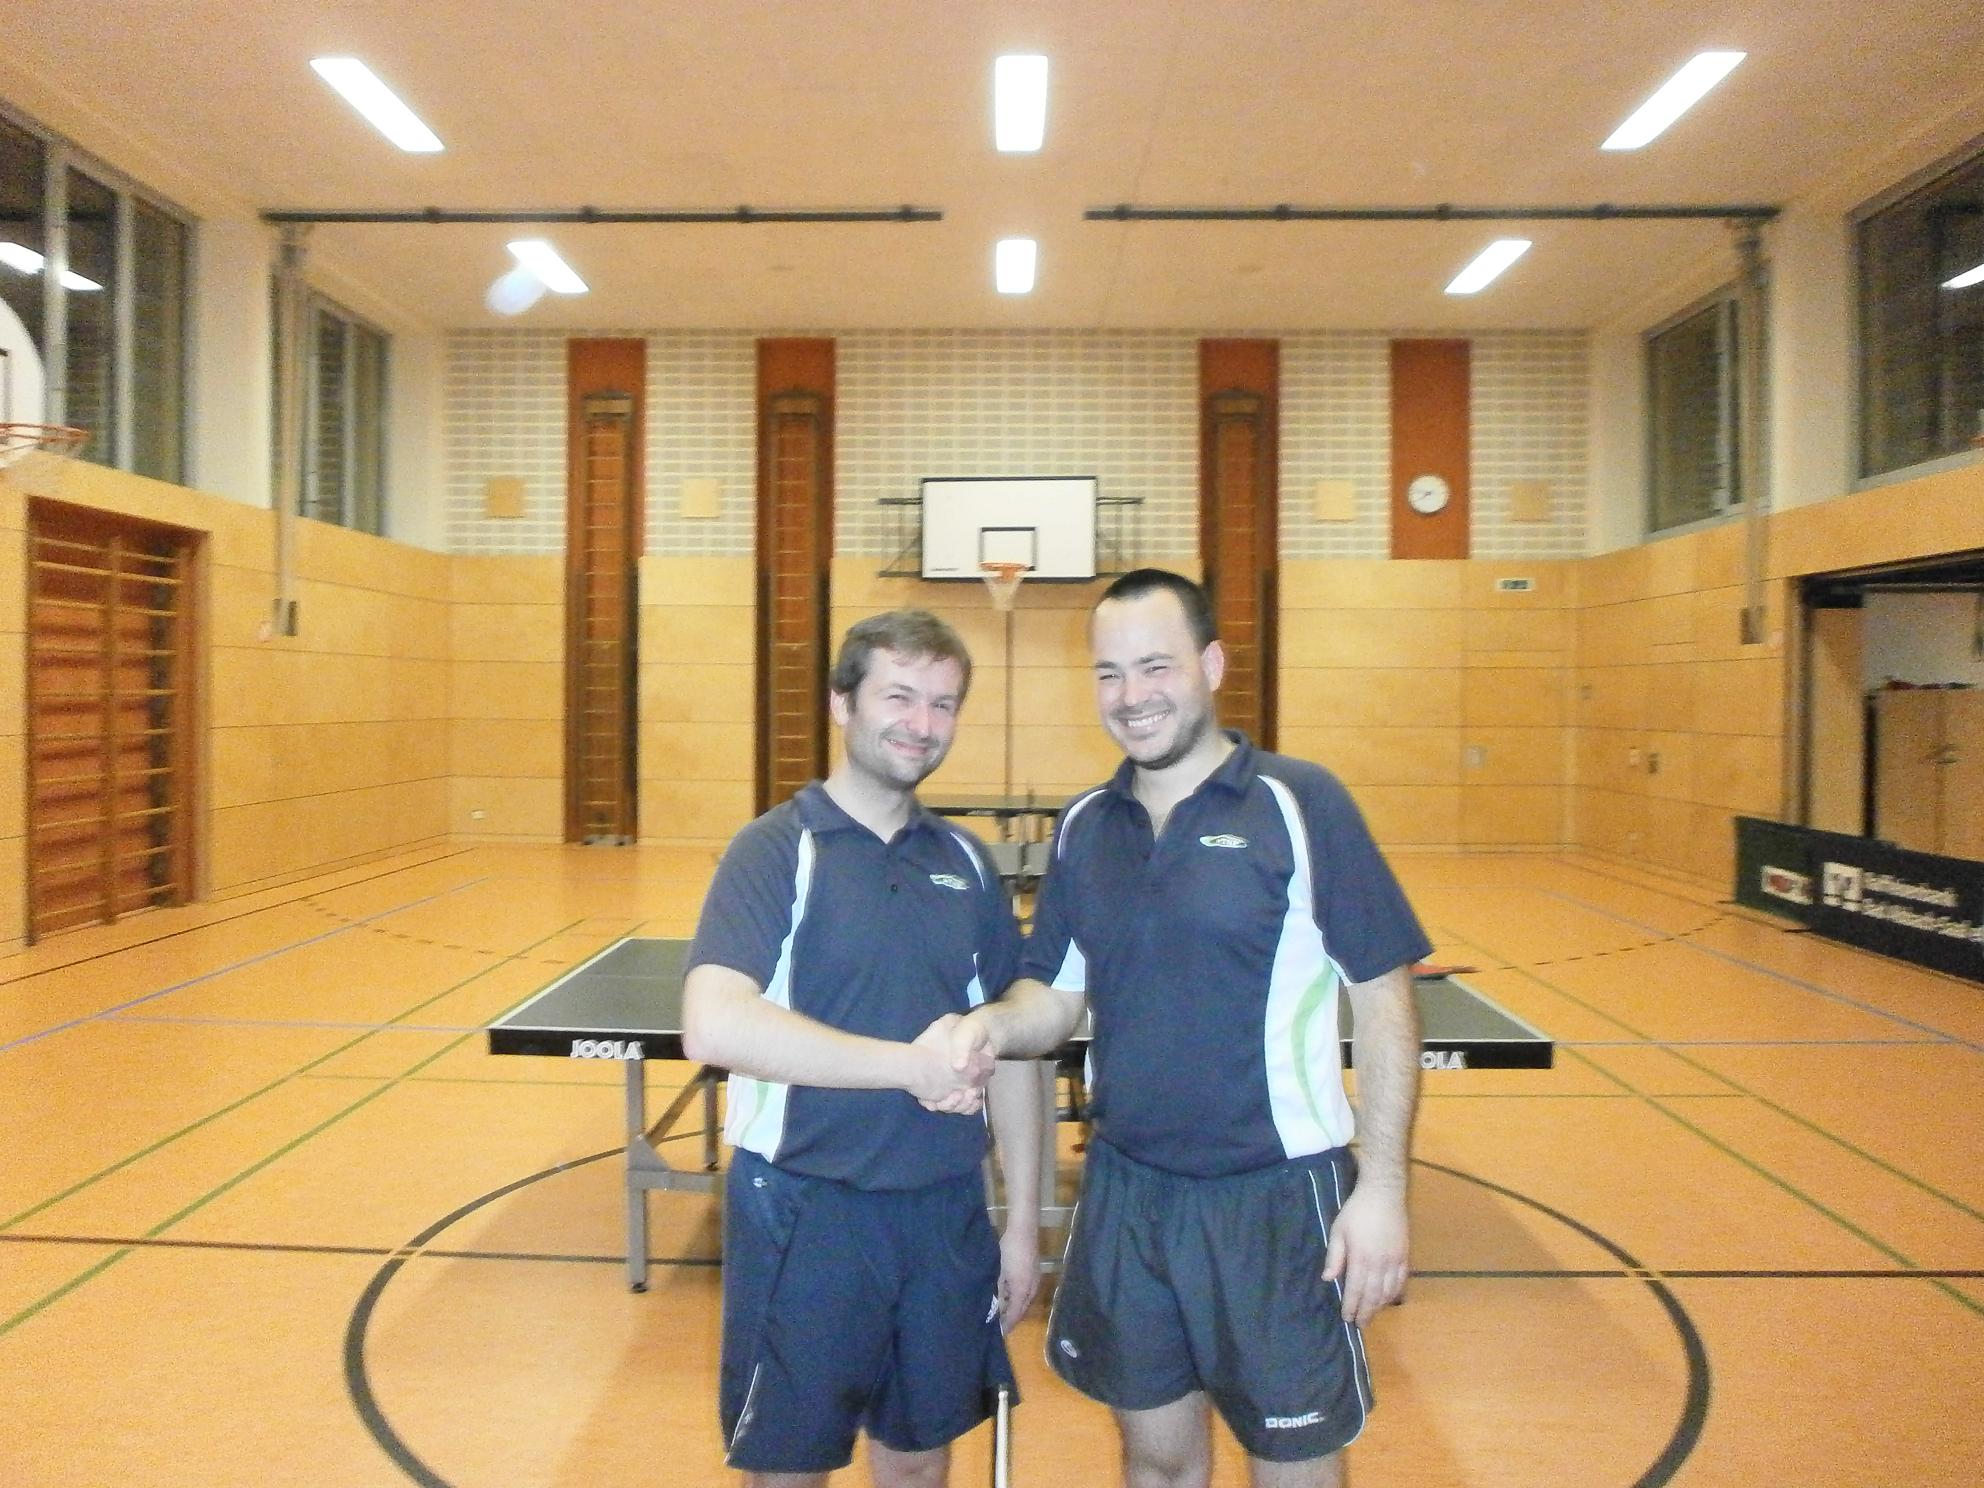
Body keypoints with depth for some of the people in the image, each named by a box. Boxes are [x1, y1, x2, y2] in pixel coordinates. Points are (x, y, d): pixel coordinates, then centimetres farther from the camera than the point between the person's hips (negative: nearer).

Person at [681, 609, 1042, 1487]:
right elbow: (714, 1027, -26)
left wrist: (1024, 1217, 7)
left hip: (947, 1213, 4)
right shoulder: (777, 848, -11)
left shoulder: (966, 862, 4)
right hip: (802, 1213, -4)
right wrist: (910, 1064, -27)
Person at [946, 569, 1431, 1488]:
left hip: (1275, 1196, -4)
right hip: (1123, 1192, 4)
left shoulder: (1300, 803, -10)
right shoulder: (1084, 825, 4)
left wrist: (1381, 1186, -11)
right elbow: (1055, 996, 9)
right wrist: (994, 1025, -13)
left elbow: (1383, 1000, -8)